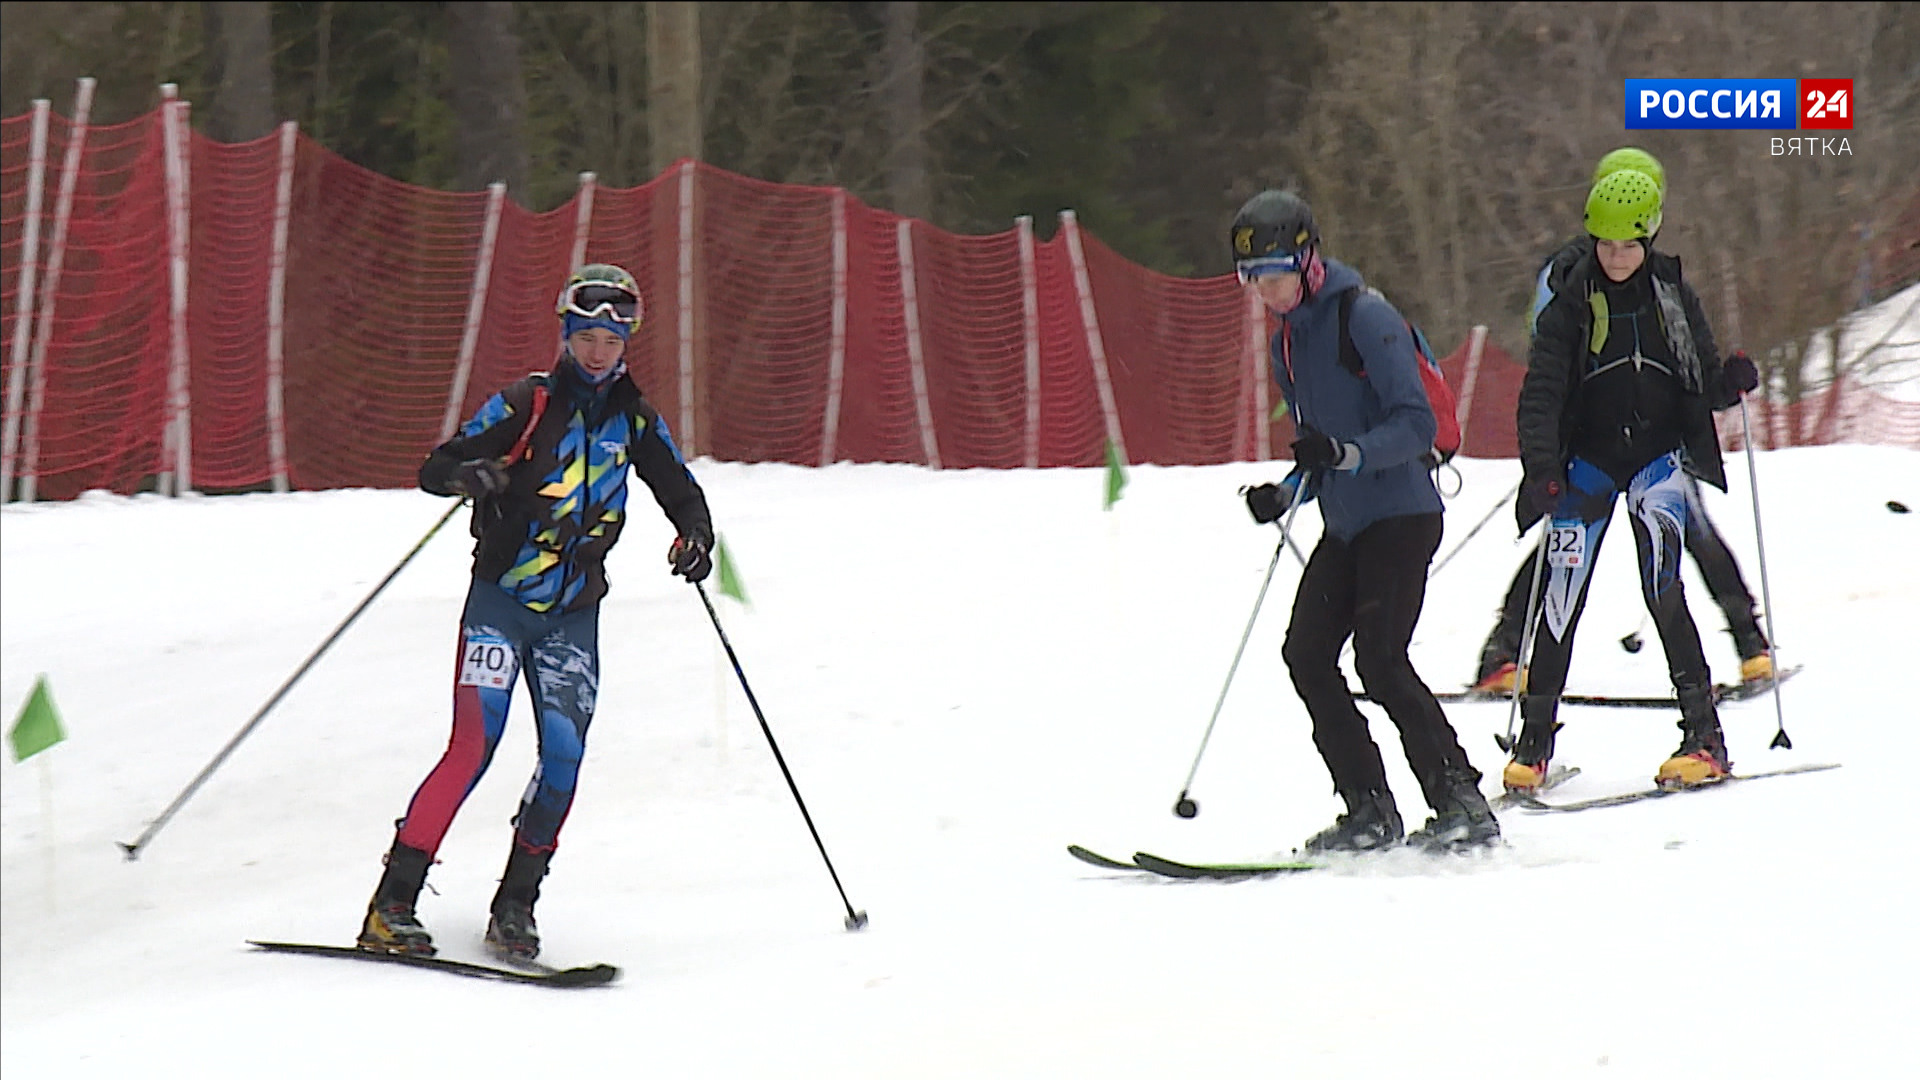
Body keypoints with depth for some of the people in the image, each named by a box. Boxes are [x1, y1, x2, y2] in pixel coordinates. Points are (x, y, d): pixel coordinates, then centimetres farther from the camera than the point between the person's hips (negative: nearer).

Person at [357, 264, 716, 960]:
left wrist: (695, 537, -5)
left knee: (564, 757, -10)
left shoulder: (633, 421, 7)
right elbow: (434, 470, -6)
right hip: (501, 600, -4)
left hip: (572, 616, 4)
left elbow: (682, 493, 17)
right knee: (473, 746, -16)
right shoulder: (526, 405, -4)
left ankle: (514, 909, 5)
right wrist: (470, 475, -29)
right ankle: (391, 906, -13)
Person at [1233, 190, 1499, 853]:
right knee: (1307, 654, -3)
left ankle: (1461, 804, -10)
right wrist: (1286, 493, 4)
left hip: (1401, 517, -9)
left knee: (1380, 659, -17)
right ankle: (1370, 811, 2)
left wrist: (1344, 452, -32)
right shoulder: (1287, 342, 15)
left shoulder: (1364, 316, -12)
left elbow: (1416, 424, -18)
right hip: (1344, 527, 9)